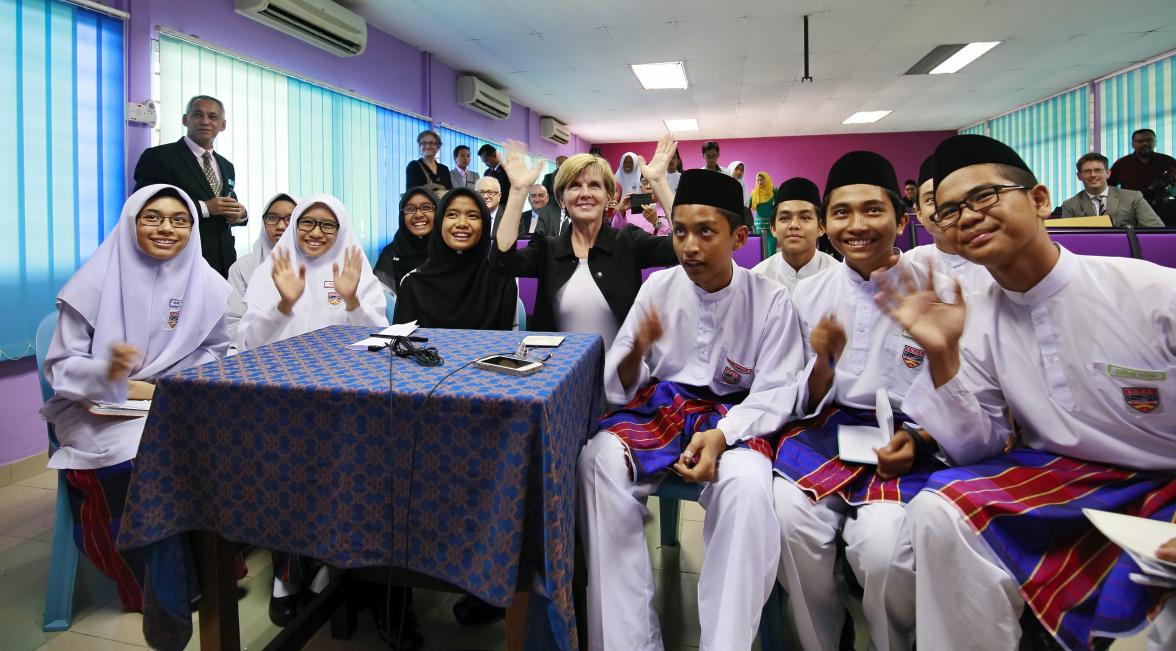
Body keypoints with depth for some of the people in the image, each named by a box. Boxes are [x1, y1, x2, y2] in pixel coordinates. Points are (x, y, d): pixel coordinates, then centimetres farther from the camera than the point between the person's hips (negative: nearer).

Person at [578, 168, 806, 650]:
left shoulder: (770, 300, -6)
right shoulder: (658, 287, -1)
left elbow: (774, 394, -7)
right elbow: (618, 388, 0)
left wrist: (720, 436, -26)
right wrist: (636, 352, -25)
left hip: (735, 415, -2)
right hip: (661, 404, 2)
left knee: (746, 487, -35)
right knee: (598, 461, -27)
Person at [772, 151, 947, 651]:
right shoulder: (809, 294, 5)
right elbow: (809, 405, 8)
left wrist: (917, 439, -15)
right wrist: (824, 363, -13)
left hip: (907, 439, -2)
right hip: (829, 428, 2)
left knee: (882, 540, -28)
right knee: (790, 516, -26)